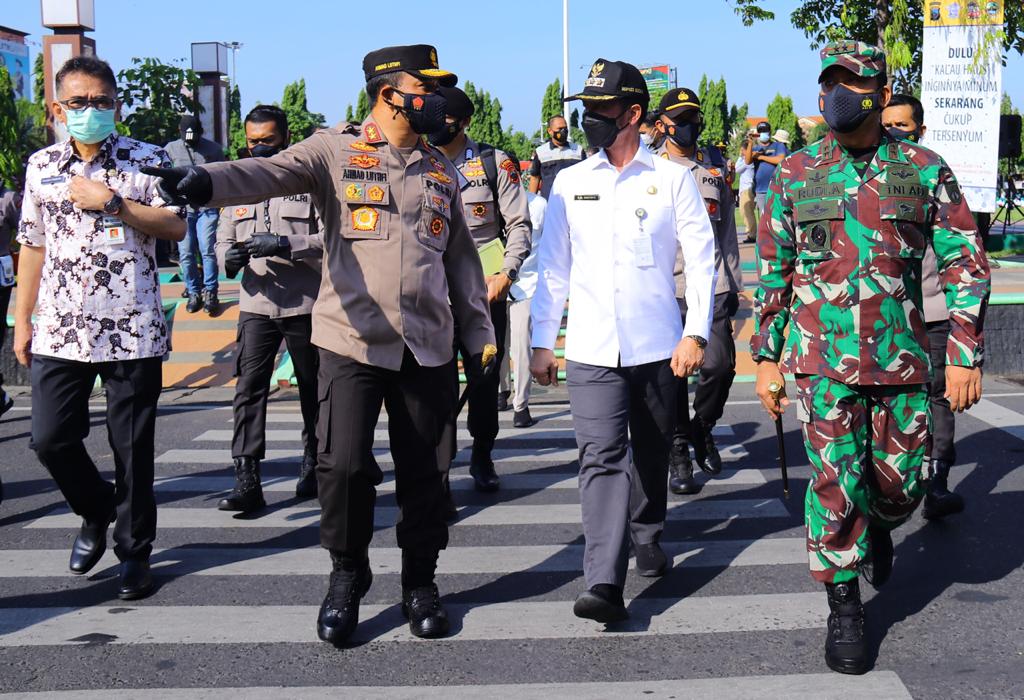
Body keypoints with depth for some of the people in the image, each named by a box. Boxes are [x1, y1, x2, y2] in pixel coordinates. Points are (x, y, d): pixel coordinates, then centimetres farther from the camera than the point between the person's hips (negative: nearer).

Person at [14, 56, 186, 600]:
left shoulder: (147, 160, 0)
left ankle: (134, 550, 19)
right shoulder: (41, 167, 10)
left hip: (132, 331, -3)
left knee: (132, 447, 3)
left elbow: (175, 227, -8)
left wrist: (111, 202, -15)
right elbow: (32, 245, 14)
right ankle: (97, 513, 29)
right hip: (59, 330, 3)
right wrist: (22, 321, 12)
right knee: (50, 438, 0)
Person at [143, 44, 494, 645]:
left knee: (422, 471, 7)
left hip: (428, 347, 4)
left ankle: (421, 584, 24)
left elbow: (462, 257, 19)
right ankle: (347, 578, 16)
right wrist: (207, 182, -39)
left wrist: (479, 334, 16)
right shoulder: (336, 150, 0)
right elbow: (272, 173, -18)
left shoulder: (441, 170, 15)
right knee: (344, 464, -7)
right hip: (352, 342, -4)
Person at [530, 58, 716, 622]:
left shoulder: (673, 179, 1)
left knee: (652, 452, 15)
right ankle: (604, 583, -17)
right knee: (601, 457, -11)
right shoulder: (570, 183, 7)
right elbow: (553, 266, 10)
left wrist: (695, 333, -7)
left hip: (657, 345, 0)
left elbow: (701, 259, 1)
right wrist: (542, 342, 7)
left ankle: (646, 533, 40)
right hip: (591, 349, 0)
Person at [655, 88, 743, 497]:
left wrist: (734, 284, 16)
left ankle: (702, 427, 22)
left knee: (720, 365, -6)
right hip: (666, 290, -2)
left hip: (713, 287, 3)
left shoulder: (715, 174, 16)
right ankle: (678, 453, 12)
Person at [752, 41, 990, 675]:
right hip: (824, 357, 0)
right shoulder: (796, 176, 3)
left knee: (903, 480, 9)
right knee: (834, 483, -4)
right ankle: (845, 611, 11)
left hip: (902, 356, 1)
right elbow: (772, 272, 9)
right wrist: (766, 357, 7)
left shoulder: (924, 170, 0)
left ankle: (878, 528, 44)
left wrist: (965, 356, -4)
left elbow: (966, 265, 2)